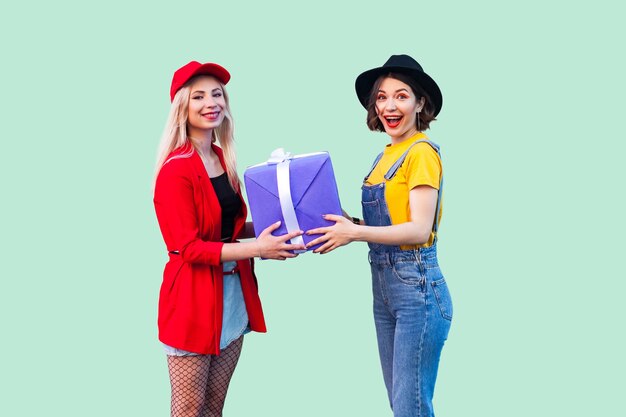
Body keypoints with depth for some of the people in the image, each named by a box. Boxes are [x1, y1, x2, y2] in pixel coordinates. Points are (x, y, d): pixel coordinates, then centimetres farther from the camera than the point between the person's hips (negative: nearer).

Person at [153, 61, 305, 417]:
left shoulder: (223, 160, 11)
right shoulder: (176, 169, -14)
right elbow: (187, 247, -18)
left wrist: (267, 230, 1)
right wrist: (256, 248, -24)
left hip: (233, 293, 8)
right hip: (193, 299, -8)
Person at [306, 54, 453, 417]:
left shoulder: (422, 153, -11)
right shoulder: (387, 155, 13)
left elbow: (419, 229, -18)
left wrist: (355, 233, -23)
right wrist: (350, 223, 2)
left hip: (418, 288, -9)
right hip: (384, 285, 9)